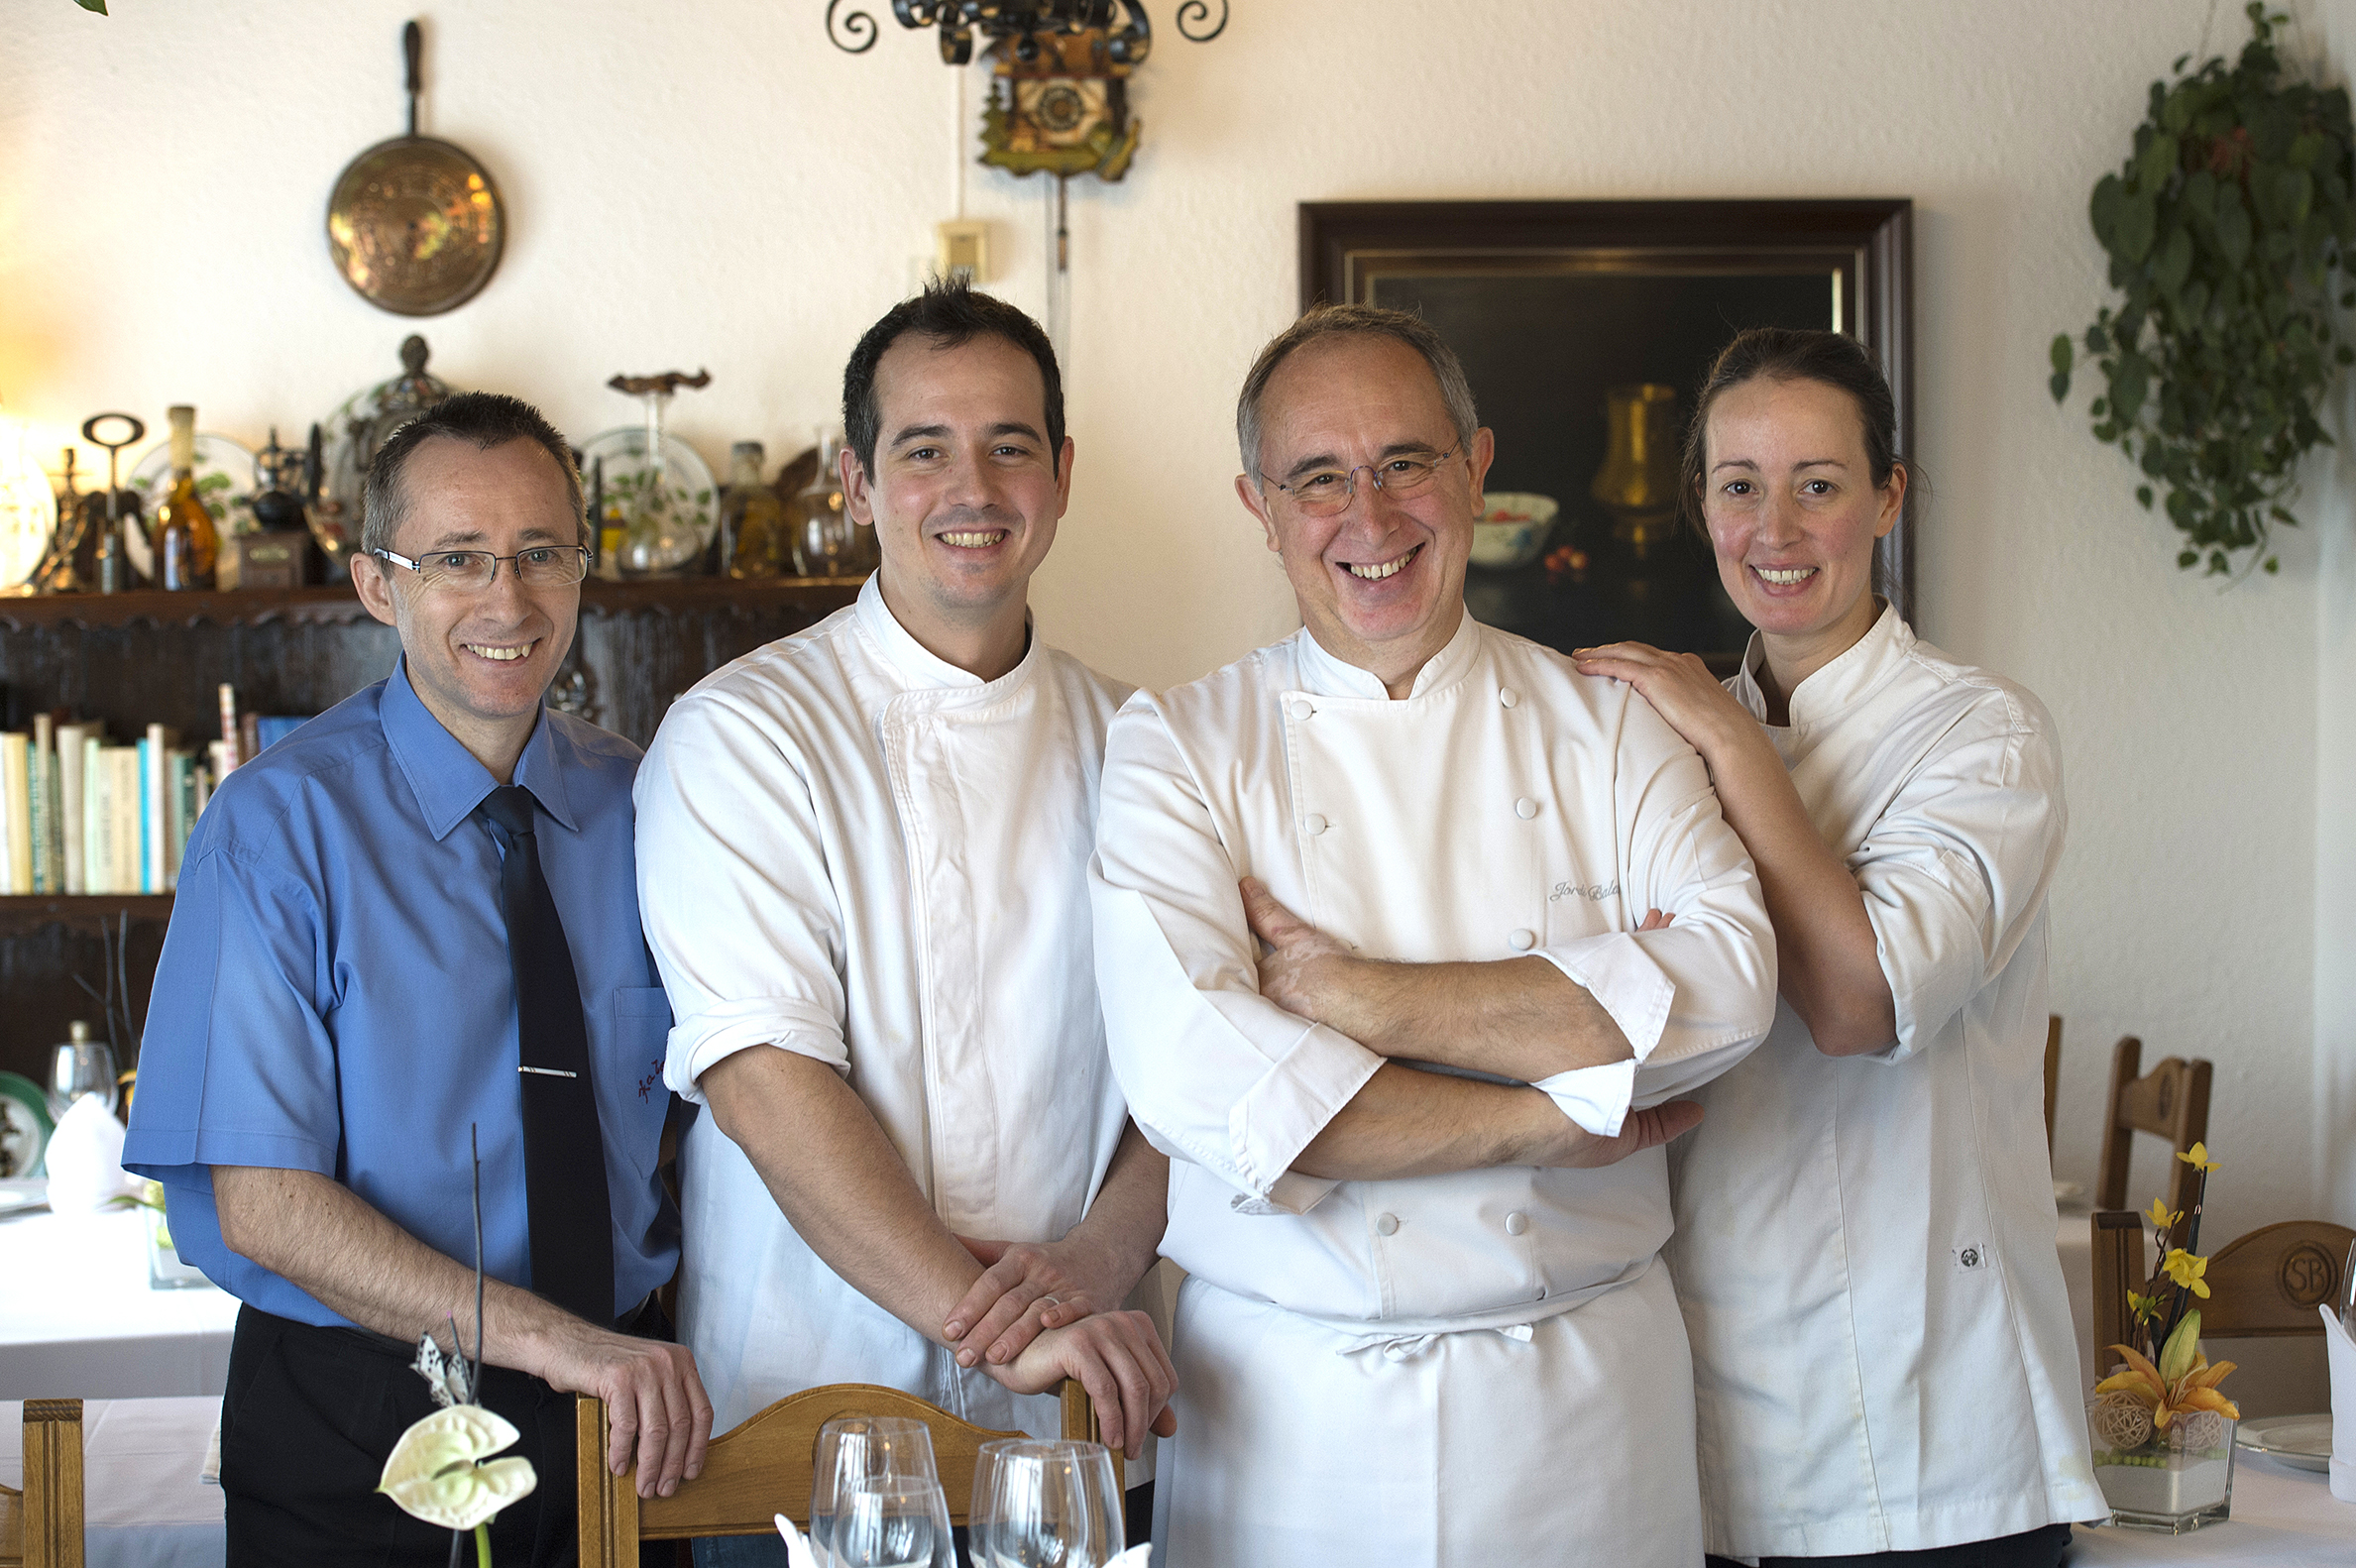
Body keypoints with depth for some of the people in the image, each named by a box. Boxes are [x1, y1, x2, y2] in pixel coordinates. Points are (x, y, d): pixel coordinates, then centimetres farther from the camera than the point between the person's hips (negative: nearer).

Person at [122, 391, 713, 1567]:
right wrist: (549, 1338, -26)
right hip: (354, 1436, -3)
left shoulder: (633, 805, 2)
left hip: (624, 1416, 4)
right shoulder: (281, 824, -11)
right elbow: (263, 1205, -15)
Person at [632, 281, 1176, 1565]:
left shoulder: (1127, 746, 7)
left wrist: (1094, 1260, -14)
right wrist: (984, 1317, -22)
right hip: (800, 1411, -3)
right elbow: (764, 1076, -15)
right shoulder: (741, 736, -6)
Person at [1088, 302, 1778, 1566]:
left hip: (1583, 1401, 1)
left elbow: (1721, 989, -15)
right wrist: (1548, 1120, -16)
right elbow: (1191, 1078, -17)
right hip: (1290, 1413, -1)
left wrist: (1350, 996, -18)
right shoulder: (1177, 748, -2)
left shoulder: (1608, 727, 3)